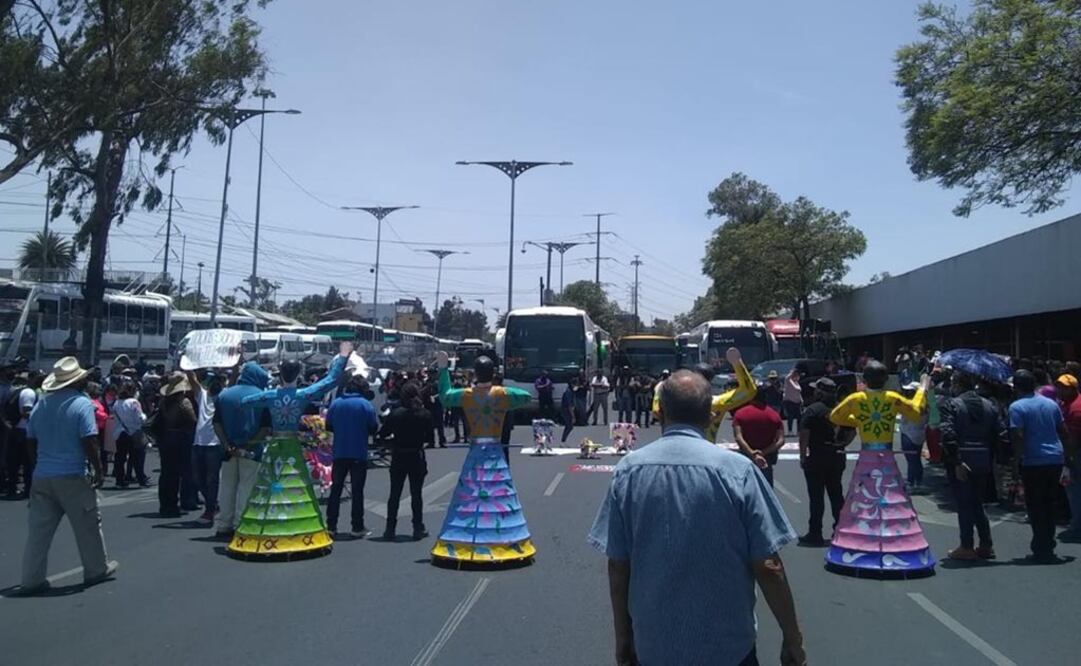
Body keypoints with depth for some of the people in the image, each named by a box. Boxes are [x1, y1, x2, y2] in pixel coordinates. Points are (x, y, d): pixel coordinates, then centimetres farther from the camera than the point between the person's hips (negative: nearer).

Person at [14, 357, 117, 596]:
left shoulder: (41, 404, 7)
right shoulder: (82, 403, -11)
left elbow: (31, 439, 12)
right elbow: (89, 441, -17)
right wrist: (98, 469, -8)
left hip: (42, 476, 5)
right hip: (72, 477, -5)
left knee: (38, 529, 8)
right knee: (87, 524, 10)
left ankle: (31, 579, 9)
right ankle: (97, 569, 22)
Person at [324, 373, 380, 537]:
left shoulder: (335, 403, 0)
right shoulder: (365, 404, -9)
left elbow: (328, 426, 6)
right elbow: (374, 428, -7)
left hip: (339, 453, 3)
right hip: (359, 454, -3)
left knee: (336, 489, 11)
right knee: (357, 490, 3)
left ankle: (331, 526, 14)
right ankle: (357, 527, 5)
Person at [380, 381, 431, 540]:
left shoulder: (395, 414, -9)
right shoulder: (425, 415, -7)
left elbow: (384, 432, -4)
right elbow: (429, 437, -1)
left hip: (398, 457, 0)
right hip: (417, 457, 0)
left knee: (394, 494, 9)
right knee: (416, 494, 8)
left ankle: (390, 529, 12)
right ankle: (418, 528, 10)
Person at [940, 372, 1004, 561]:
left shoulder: (951, 405, -8)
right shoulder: (989, 406, 9)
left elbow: (948, 434, -20)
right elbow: (1001, 433, 5)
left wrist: (956, 461, -18)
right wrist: (991, 457, 10)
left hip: (961, 461, -5)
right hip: (983, 461, 5)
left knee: (964, 504, 2)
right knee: (977, 503, 18)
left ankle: (967, 547, 6)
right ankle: (986, 545, 18)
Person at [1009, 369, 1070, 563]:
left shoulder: (1017, 407, -8)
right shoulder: (1051, 404, 9)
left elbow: (1018, 436, -16)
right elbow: (1064, 432, 12)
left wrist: (1016, 463, -12)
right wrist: (1064, 456, 21)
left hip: (1033, 462, -6)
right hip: (1056, 460, 6)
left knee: (1035, 507, 2)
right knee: (1049, 505, 16)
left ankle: (1041, 551, 3)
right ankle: (1048, 547, 22)